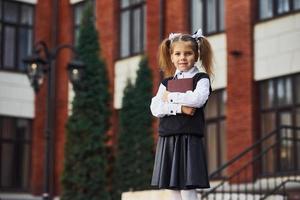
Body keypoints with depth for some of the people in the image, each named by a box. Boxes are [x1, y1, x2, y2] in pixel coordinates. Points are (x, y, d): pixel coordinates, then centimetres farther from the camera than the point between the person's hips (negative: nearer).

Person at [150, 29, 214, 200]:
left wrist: (170, 97, -5)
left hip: (189, 139, -5)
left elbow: (197, 99, -18)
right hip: (168, 139, 5)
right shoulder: (167, 82, 15)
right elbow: (155, 108, 0)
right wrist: (179, 107, -14)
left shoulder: (202, 78, 2)